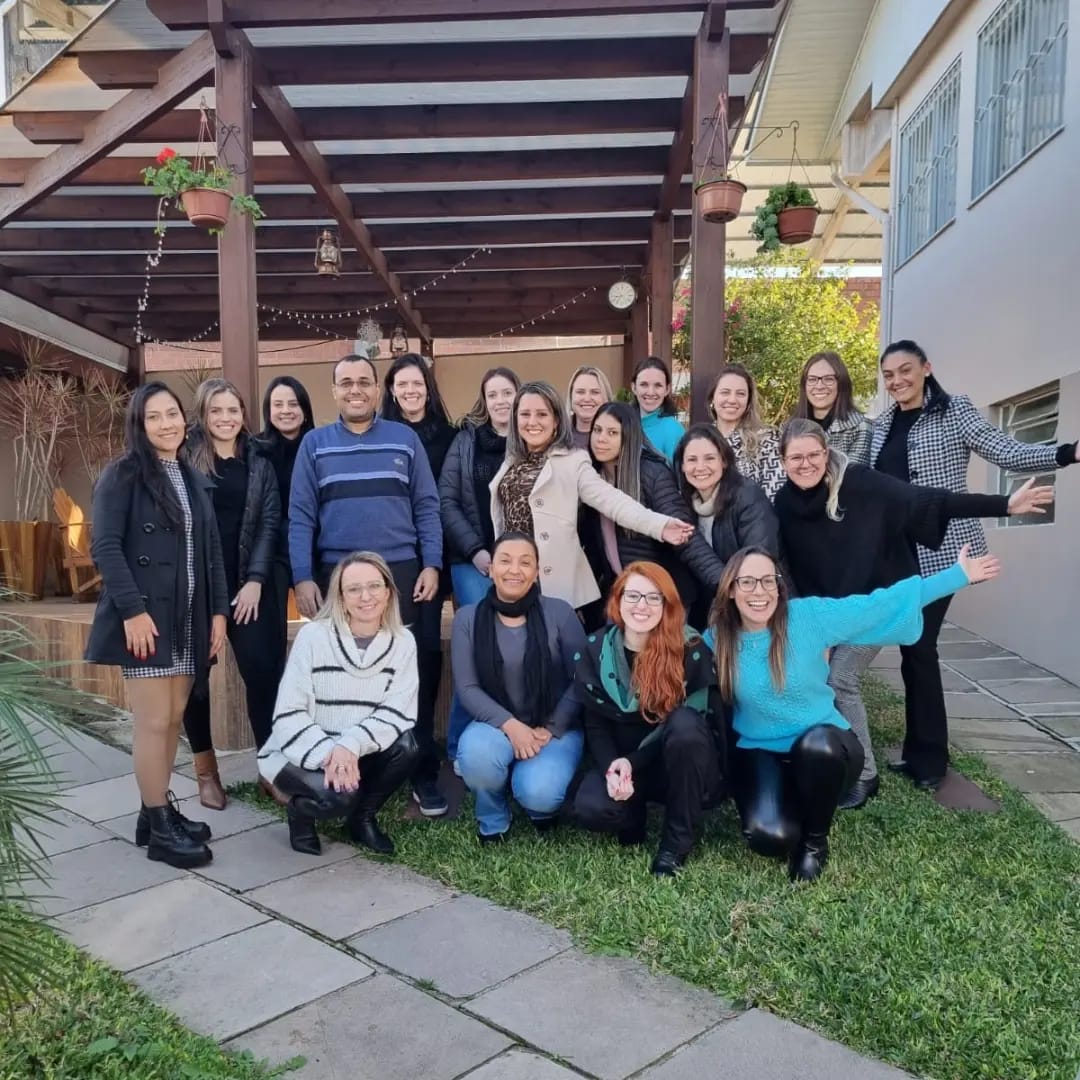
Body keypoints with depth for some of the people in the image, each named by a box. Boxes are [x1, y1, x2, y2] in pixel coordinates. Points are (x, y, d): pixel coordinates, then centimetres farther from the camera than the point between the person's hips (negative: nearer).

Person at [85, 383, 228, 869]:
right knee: (153, 721, -3)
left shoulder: (195, 480, 15)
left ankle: (159, 810, 24)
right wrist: (132, 610, -20)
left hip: (188, 617, 6)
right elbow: (105, 547, -12)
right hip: (144, 615, -6)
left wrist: (218, 610, 8)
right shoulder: (122, 475, -4)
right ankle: (158, 826, 7)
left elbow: (211, 551, 14)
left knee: (174, 717, 10)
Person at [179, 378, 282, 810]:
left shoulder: (259, 463, 8)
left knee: (263, 672, -5)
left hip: (248, 583, 1)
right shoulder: (186, 459, 1)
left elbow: (269, 522, 3)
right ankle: (205, 768, 23)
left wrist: (255, 580, -6)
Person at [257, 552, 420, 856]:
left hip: (359, 753, 4)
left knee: (406, 746, -25)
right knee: (338, 796, -32)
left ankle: (363, 817, 3)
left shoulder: (402, 641, -6)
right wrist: (327, 754, -30)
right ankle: (301, 810, 6)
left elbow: (398, 711, -14)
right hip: (302, 753, -3)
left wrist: (351, 745, -29)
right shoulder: (313, 635, -14)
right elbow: (289, 715, -16)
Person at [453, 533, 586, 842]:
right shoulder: (468, 618, -2)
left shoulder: (559, 612, -6)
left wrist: (550, 729, -14)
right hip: (497, 724, 1)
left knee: (538, 793, -29)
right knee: (476, 755, -33)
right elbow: (467, 688, -7)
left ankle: (541, 803, 13)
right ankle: (493, 819, 2)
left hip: (556, 729, -1)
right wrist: (510, 725, -21)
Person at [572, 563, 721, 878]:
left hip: (684, 768, -1)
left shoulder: (691, 650, -14)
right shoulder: (595, 651, -5)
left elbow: (699, 718, -14)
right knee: (591, 808, -29)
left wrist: (633, 762, -22)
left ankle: (677, 839, -16)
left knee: (684, 722, -35)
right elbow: (595, 723, -1)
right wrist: (612, 767, -22)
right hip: (622, 763, 2)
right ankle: (634, 816, 9)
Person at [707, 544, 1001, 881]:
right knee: (770, 836, -28)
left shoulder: (809, 615, -12)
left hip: (823, 746, 0)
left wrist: (957, 575, -7)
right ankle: (787, 810, 13)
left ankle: (815, 840, -6)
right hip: (760, 754, 0)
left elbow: (880, 604, -9)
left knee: (816, 744, -38)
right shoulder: (716, 640, -7)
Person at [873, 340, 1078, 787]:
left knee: (918, 647, -6)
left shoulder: (954, 410, -3)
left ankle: (926, 756, 9)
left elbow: (1007, 452, -10)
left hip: (936, 549, -5)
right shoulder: (882, 425, 12)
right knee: (914, 648, 9)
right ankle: (924, 752, 20)